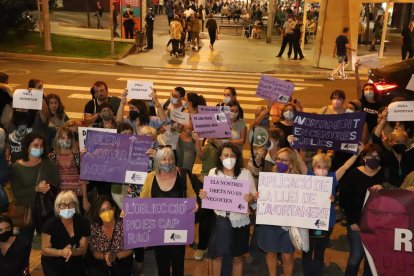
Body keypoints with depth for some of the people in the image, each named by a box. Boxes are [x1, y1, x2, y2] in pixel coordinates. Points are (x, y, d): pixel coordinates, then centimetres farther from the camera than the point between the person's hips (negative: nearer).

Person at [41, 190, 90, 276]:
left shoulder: (83, 222, -10)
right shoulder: (50, 224, -14)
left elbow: (83, 249, -5)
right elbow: (45, 250, -9)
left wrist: (72, 251, -26)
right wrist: (61, 252, -27)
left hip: (75, 263, 2)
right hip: (53, 263, -2)